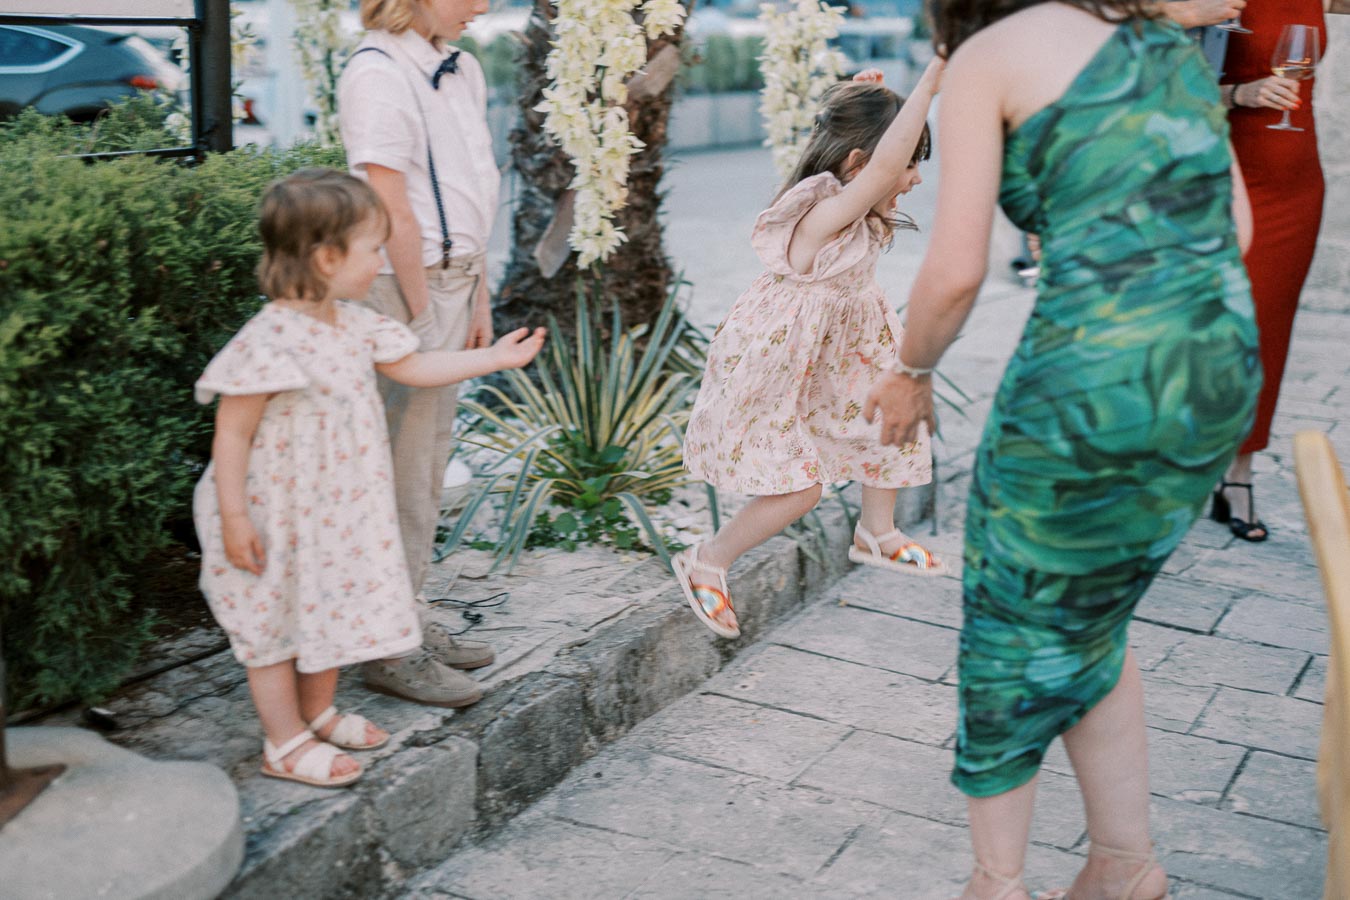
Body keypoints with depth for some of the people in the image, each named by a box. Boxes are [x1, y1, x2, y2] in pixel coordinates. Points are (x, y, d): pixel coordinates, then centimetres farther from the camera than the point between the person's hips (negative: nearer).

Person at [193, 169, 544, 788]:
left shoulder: (354, 324, 1)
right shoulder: (268, 341, -25)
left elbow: (414, 367, 15)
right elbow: (232, 433, -22)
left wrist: (495, 358, 17)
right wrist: (234, 518, -21)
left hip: (338, 509, 8)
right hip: (277, 513, -8)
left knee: (332, 609, 20)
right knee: (276, 621, 7)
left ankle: (317, 713, 40)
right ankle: (285, 744, 20)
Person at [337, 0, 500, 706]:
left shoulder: (459, 68, 13)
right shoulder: (376, 74, -15)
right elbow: (393, 209, -18)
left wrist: (478, 299, 13)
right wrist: (423, 317, -16)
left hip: (451, 279, 9)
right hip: (403, 285, -9)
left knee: (430, 460, 15)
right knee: (404, 469, -3)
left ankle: (413, 619, 28)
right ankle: (390, 649, 7)